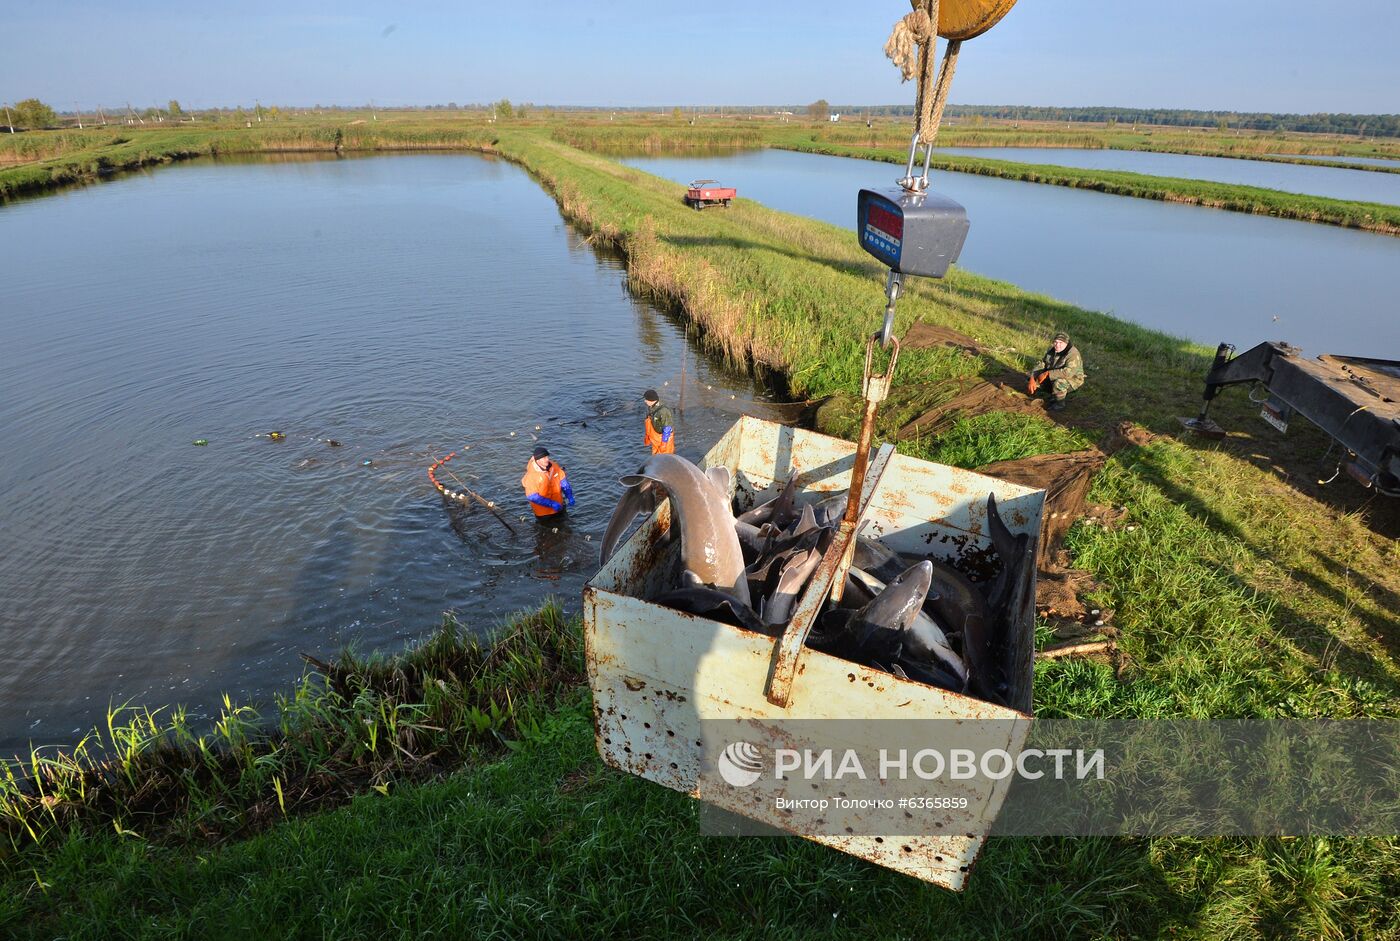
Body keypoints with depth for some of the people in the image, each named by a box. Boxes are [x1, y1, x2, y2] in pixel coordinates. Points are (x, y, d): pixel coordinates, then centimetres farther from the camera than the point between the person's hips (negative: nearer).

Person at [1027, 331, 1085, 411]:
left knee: (1058, 383, -37)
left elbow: (1068, 372, -40)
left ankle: (1059, 403, -9)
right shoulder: (1051, 351, -3)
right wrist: (1032, 380, -18)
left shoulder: (1073, 354, -27)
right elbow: (1041, 366, -3)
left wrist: (1048, 373, -38)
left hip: (1072, 379, -8)